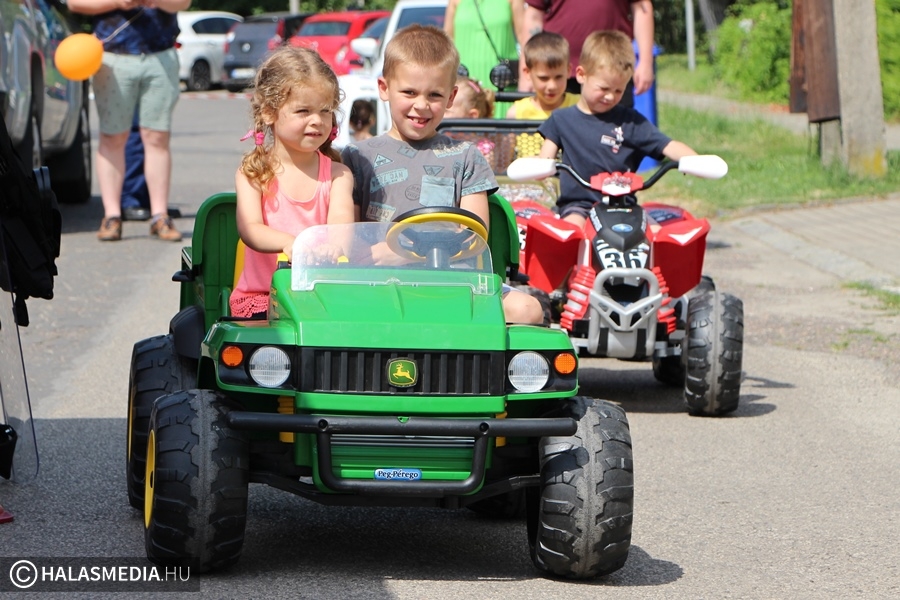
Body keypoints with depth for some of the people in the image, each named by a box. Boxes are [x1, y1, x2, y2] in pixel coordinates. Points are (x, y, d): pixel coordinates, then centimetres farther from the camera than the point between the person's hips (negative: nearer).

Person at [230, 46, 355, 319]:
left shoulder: (337, 175, 8)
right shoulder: (253, 172, 3)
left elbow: (340, 219, -12)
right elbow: (249, 228, -13)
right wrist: (288, 242, -36)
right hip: (259, 295, -1)